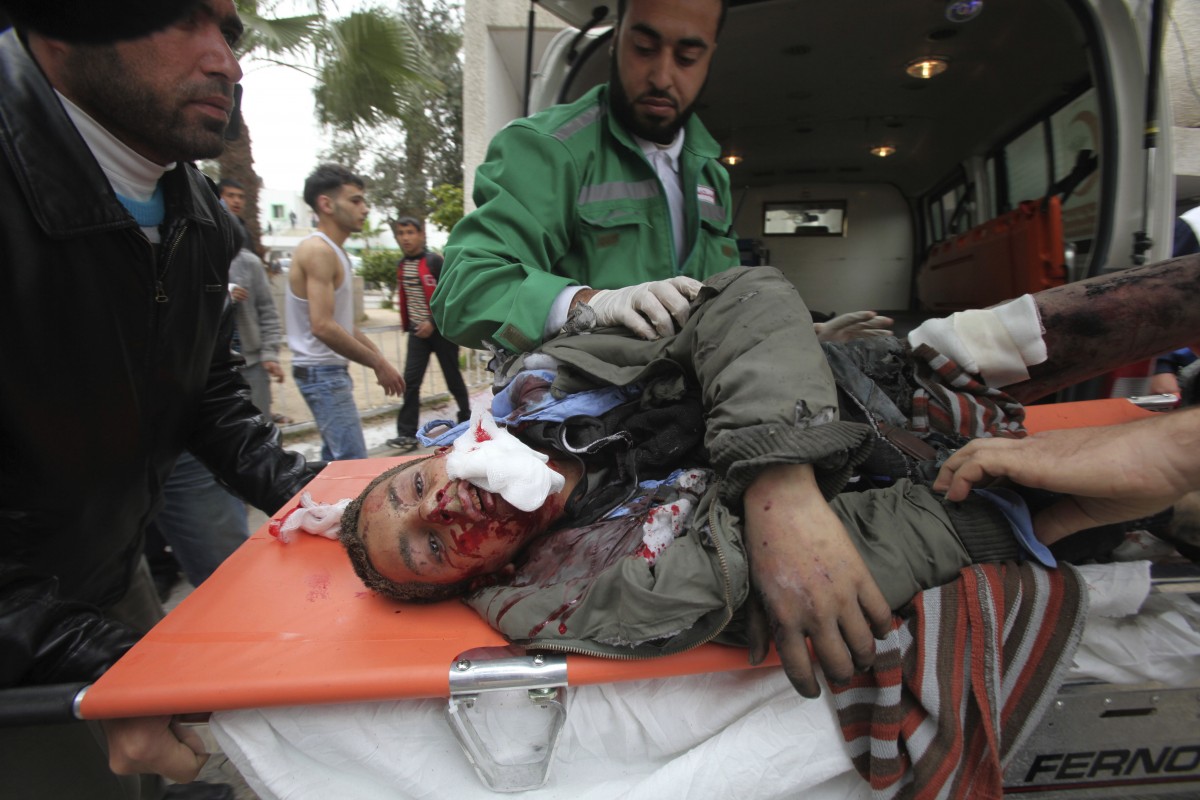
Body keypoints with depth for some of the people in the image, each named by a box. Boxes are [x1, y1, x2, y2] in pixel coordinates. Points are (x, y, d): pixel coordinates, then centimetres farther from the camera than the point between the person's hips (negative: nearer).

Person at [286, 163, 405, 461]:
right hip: (322, 371, -10)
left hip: (331, 369, 10)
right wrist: (378, 363, -19)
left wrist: (378, 358, 9)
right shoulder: (318, 250, -15)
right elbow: (323, 327, -25)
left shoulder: (334, 251, 15)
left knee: (336, 459, 17)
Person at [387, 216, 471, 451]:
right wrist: (407, 324, 16)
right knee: (410, 382, -4)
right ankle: (408, 434, -2)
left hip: (442, 330, -5)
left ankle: (465, 417, 30)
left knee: (452, 377, 7)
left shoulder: (434, 261, -11)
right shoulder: (402, 266, 9)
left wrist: (433, 322, -19)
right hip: (417, 332, 5)